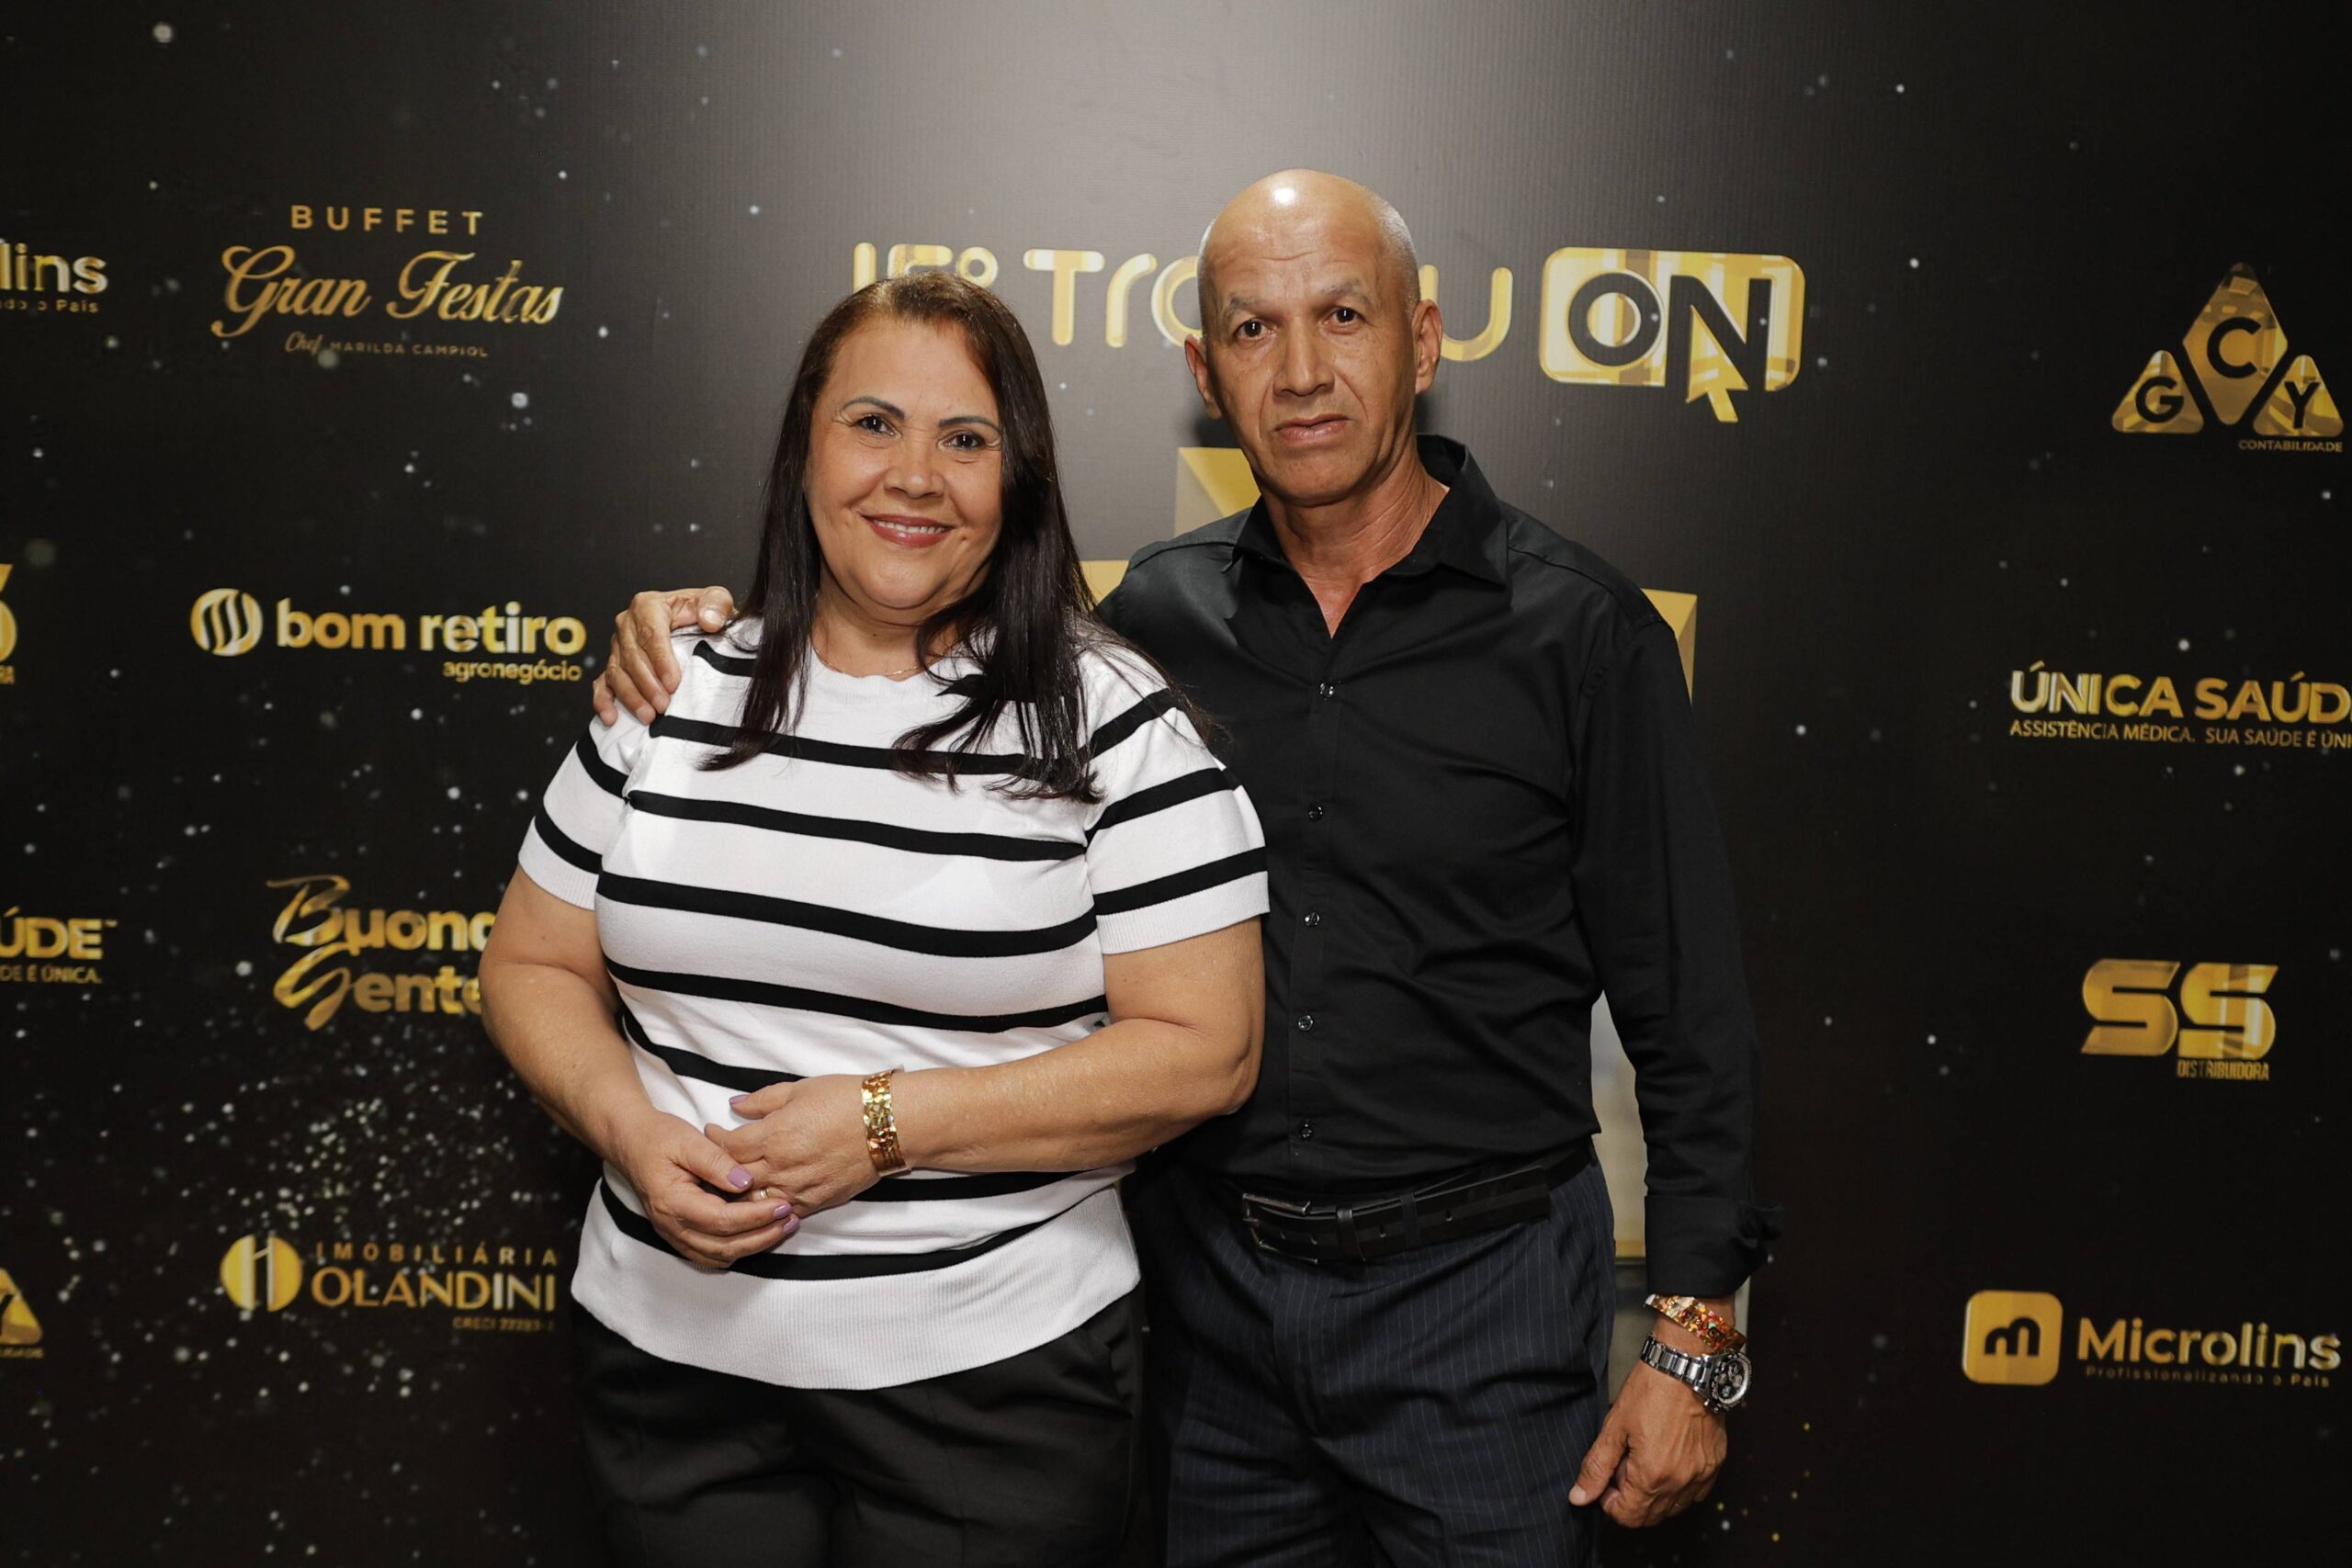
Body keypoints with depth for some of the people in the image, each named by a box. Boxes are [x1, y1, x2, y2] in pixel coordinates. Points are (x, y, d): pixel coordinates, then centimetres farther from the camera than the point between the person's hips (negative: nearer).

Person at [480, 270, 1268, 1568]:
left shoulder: (1111, 722, -8)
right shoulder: (673, 696, 4)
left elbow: (1204, 1048, -12)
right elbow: (534, 965, 10)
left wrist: (889, 1121, -17)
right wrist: (629, 1126, -10)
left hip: (995, 1373, -3)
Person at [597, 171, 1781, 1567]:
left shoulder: (1577, 630, -9)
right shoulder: (1158, 613, 0)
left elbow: (1688, 1013, -7)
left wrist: (1694, 1340, -9)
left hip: (1475, 1292, -3)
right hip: (1211, 1285, 4)